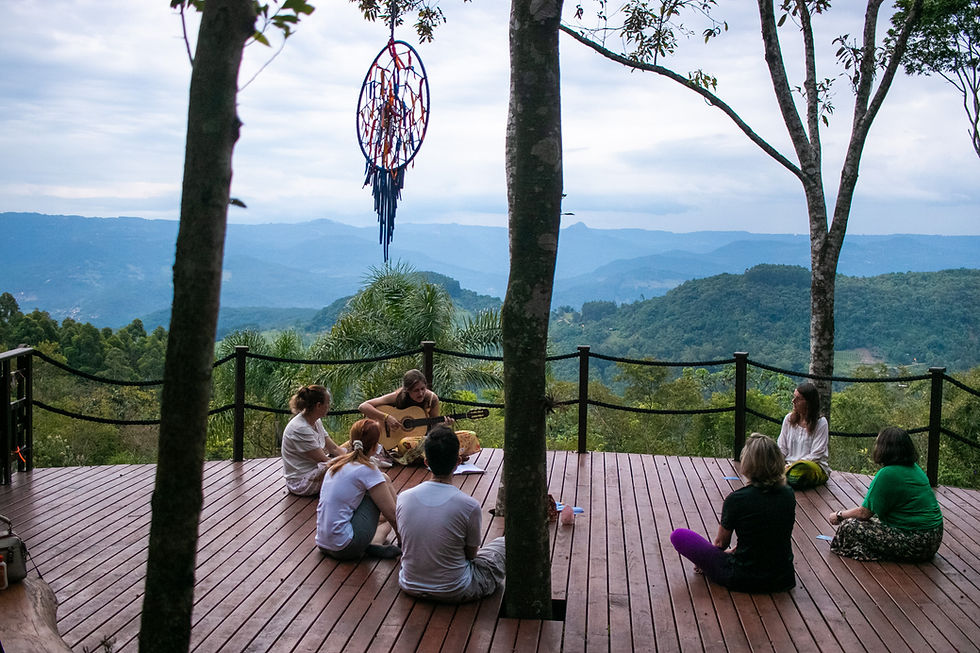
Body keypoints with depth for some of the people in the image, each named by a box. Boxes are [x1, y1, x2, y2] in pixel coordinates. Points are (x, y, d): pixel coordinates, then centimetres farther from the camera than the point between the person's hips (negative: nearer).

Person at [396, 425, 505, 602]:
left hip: (411, 587, 5)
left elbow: (407, 543, 5)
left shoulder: (403, 498, -12)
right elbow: (471, 553, -6)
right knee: (503, 544, 17)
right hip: (455, 593, -4)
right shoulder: (469, 506, -23)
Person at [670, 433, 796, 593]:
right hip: (784, 581, 5)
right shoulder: (789, 494, -2)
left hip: (745, 580, -5)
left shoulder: (737, 499, -16)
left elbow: (721, 543, -1)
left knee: (678, 535, 2)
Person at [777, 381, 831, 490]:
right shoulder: (788, 419, 10)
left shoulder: (820, 423, -6)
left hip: (815, 466, -4)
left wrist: (791, 465, -17)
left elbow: (815, 456, -10)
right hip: (790, 465, 4)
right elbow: (781, 448, 12)